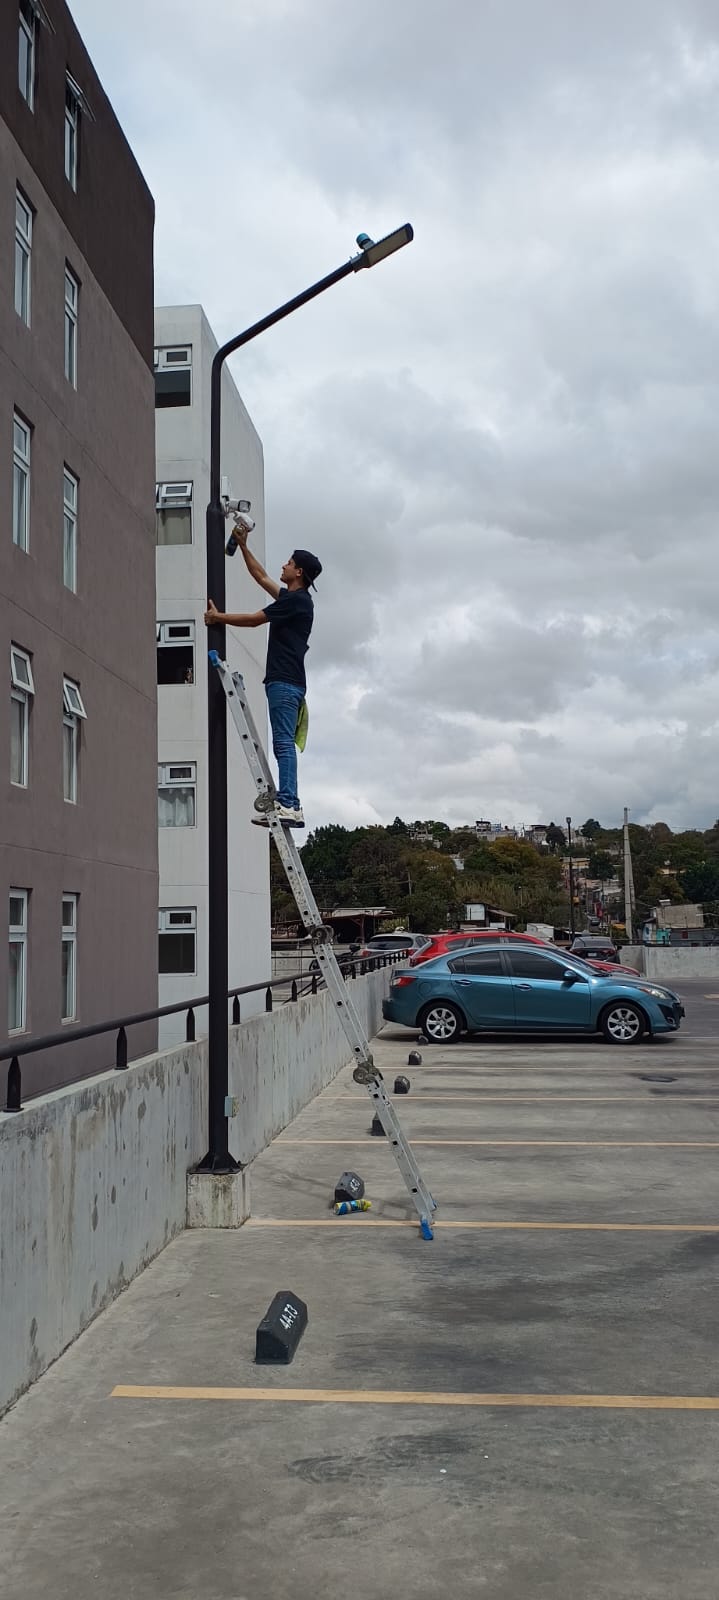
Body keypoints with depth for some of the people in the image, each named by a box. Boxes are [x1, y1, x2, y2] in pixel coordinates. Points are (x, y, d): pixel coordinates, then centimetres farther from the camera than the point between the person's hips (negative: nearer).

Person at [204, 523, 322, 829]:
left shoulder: (296, 600, -8)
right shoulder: (291, 598, 21)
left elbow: (254, 620, -5)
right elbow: (260, 576, 35)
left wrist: (218, 616, 8)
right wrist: (243, 545, 38)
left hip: (285, 681, -10)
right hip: (286, 681, 10)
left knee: (284, 742, -16)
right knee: (283, 744, 5)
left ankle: (288, 805, -23)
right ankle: (287, 805, 2)